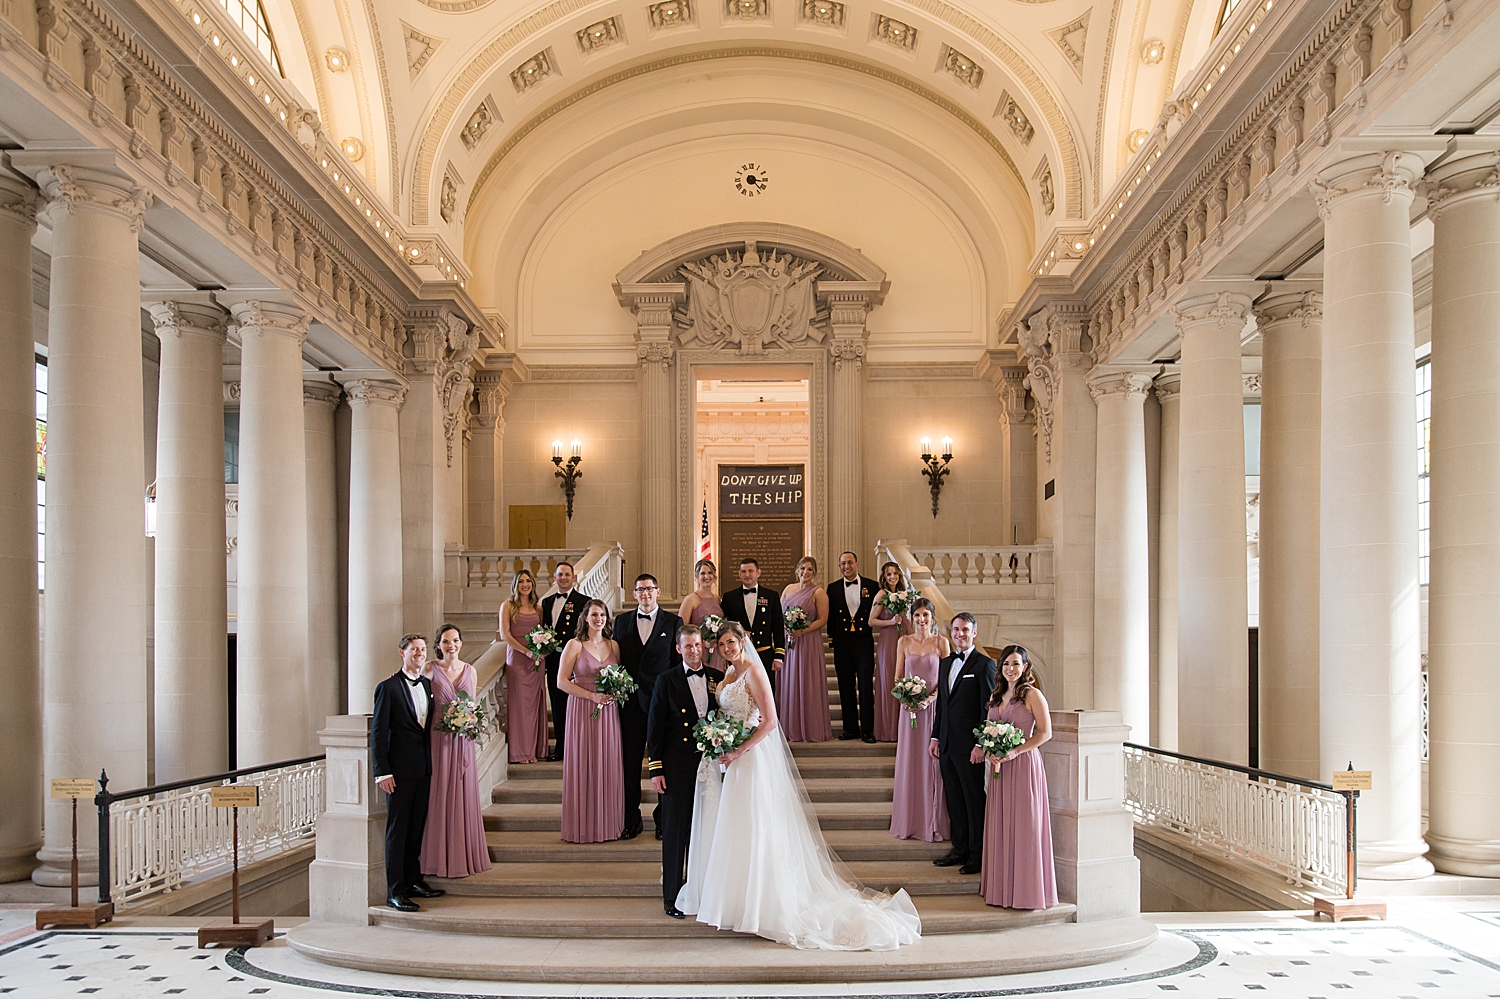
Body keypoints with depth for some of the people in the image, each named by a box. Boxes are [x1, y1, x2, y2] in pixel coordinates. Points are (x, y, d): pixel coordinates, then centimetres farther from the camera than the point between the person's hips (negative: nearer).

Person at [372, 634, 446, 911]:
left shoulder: (428, 684, 13)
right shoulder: (388, 687, -7)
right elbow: (377, 732, -9)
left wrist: (432, 763, 9)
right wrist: (382, 771, -14)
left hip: (424, 768, 6)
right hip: (400, 769, -6)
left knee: (417, 827, 13)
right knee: (397, 829, -2)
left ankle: (413, 881, 23)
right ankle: (395, 891, 2)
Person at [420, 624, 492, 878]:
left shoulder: (470, 671, 9)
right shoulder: (430, 669, -2)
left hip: (463, 742, 3)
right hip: (438, 740, -3)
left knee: (463, 794, 7)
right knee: (439, 796, -1)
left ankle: (465, 856, 15)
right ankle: (440, 859, 7)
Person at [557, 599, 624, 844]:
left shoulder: (613, 645, 9)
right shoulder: (574, 645, -3)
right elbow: (562, 681, -8)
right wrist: (592, 696, -14)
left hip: (609, 711, 4)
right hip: (582, 711, -3)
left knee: (608, 766, 5)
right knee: (583, 766, 0)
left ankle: (607, 823, 15)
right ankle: (583, 826, 9)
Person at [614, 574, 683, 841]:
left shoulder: (673, 622, 2)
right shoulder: (622, 621, 10)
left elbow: (679, 663, 1)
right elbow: (615, 659, 10)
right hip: (630, 702, 2)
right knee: (630, 763, 7)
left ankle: (663, 818, 16)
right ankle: (631, 819, 17)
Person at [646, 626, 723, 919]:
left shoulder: (718, 679, 5)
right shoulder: (667, 681, -2)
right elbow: (655, 727, -2)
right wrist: (655, 769, -6)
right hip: (676, 768, -2)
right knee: (675, 831, 3)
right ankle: (672, 897, 13)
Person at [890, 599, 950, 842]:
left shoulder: (941, 642, 1)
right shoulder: (904, 642, 6)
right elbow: (898, 677, 9)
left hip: (934, 707, -2)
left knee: (933, 763, 1)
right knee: (910, 762, 6)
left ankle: (934, 823, 9)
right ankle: (909, 822, 13)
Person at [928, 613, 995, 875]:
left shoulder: (985, 664, -7)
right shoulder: (945, 663, 15)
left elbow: (988, 708, -11)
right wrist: (935, 737, 14)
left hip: (970, 745, -7)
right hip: (947, 745, 7)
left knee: (975, 801, 1)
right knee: (954, 800, 13)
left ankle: (978, 856, 10)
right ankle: (960, 849, 23)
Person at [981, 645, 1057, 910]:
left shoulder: (1032, 694, -6)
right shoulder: (996, 696, 14)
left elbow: (1045, 732, -10)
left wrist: (1015, 751, -18)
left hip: (1024, 764, -6)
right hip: (1000, 766, 6)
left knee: (1024, 826, -3)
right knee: (1000, 826, 7)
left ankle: (1027, 890, 6)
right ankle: (1002, 887, 14)